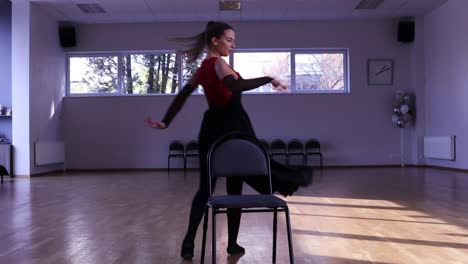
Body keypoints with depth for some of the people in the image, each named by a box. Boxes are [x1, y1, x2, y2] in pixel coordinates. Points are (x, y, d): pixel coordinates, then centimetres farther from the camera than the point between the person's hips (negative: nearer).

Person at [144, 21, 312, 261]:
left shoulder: (204, 67, 13)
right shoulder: (218, 63, -12)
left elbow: (182, 95, 13)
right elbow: (236, 86, -32)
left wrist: (165, 122, 15)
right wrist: (270, 79, -25)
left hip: (212, 129, 8)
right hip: (232, 128, -7)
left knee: (205, 188, 9)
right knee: (234, 188, 5)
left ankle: (188, 243, 8)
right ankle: (232, 244, 17)